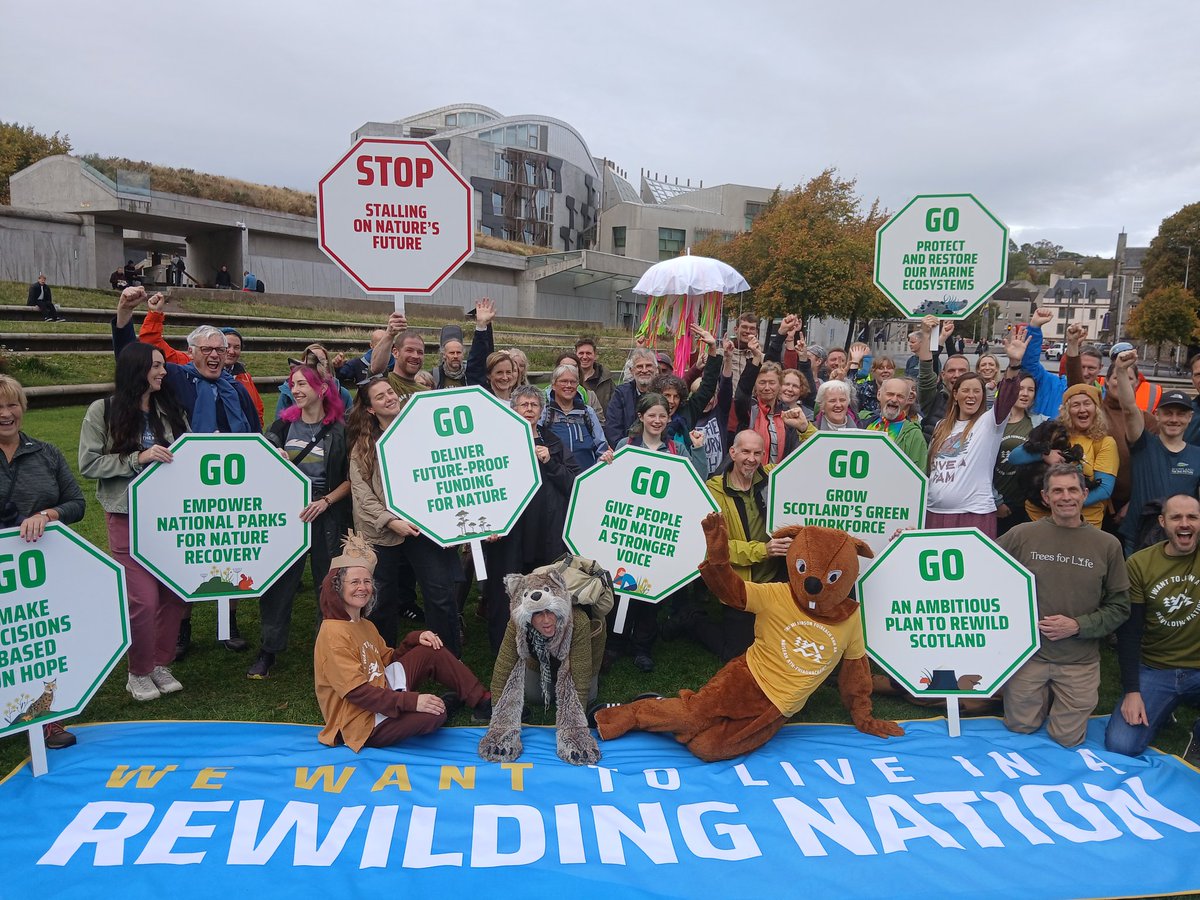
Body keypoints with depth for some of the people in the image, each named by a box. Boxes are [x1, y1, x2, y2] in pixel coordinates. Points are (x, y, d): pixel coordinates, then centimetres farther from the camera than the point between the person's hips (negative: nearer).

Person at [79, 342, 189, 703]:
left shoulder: (170, 409, 7)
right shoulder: (103, 411, -4)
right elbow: (88, 464, -7)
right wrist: (138, 458, -17)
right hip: (128, 517, -4)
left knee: (175, 592, 7)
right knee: (144, 598, -4)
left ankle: (161, 665, 27)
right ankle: (139, 673, 19)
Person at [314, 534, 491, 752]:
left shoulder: (365, 625, 13)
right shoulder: (334, 634, -18)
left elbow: (389, 660, 17)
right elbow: (355, 691, -24)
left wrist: (415, 639, -1)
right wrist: (411, 701, -28)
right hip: (362, 723, -9)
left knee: (431, 651, 1)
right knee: (435, 714, -29)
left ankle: (483, 702, 5)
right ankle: (442, 705, 7)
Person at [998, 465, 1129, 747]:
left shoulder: (1107, 545, -3)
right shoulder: (1021, 536, -6)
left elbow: (1119, 607, 0)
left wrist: (1078, 626, -11)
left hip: (1080, 660, 0)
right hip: (1028, 652, 0)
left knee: (1067, 738, 7)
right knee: (1020, 728, 10)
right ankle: (1046, 697, 37)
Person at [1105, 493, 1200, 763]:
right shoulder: (1140, 564, -5)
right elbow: (1129, 632, -3)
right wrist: (1131, 691, -7)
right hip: (1153, 670, 0)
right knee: (1119, 746, -12)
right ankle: (1160, 713, 19)